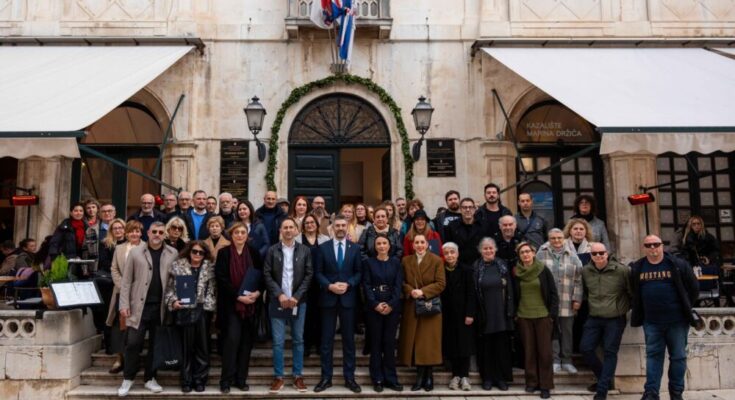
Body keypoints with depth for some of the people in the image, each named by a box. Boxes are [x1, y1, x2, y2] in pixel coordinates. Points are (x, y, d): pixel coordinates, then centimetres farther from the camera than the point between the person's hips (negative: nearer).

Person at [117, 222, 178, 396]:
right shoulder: (135, 252, 3)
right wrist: (124, 304, -4)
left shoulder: (173, 254, 3)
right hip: (139, 306, -1)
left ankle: (150, 378, 22)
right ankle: (128, 379, 17)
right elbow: (126, 281, 2)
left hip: (161, 307, 1)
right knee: (133, 343, 0)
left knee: (156, 344, 9)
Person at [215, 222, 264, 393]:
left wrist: (258, 292, -11)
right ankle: (226, 379, 4)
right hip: (231, 304, -3)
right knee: (232, 339, -9)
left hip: (250, 304, 3)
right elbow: (221, 278, -8)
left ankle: (241, 379, 15)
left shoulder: (253, 252, 6)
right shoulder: (224, 253, -2)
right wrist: (238, 296, -15)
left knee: (246, 341, 5)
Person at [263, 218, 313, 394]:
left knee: (298, 340, 7)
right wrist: (280, 295, -12)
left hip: (298, 302, 1)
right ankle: (278, 377, 13)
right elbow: (267, 275, -2)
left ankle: (298, 376, 18)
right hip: (277, 302, 0)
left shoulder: (305, 250, 3)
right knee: (278, 341, 2)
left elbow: (309, 275, -1)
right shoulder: (272, 250, 2)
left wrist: (296, 297, -10)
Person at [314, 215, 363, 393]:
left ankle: (349, 378, 16)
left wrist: (347, 284, -13)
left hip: (348, 298, 0)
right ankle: (326, 377, 15)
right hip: (328, 298, 0)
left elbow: (359, 272, 3)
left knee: (348, 339, 7)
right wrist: (329, 286, -14)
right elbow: (318, 273, 1)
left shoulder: (355, 248, 4)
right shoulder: (323, 247, 3)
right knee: (326, 339, 5)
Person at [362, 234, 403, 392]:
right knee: (375, 343, 3)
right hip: (373, 307, -1)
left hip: (392, 306, 1)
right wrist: (375, 304, -14)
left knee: (390, 342, 3)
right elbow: (366, 285, -3)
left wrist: (391, 304, -11)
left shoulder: (396, 262, 8)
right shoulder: (368, 262, 4)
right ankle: (377, 379, 11)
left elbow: (398, 285, 1)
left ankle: (390, 379, 11)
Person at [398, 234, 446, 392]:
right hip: (411, 307, 3)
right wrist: (411, 291, -14)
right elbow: (402, 282, 5)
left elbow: (441, 283, -8)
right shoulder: (405, 261, 8)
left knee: (429, 342, 0)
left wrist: (423, 292, -18)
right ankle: (420, 377, 13)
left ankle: (428, 377, 13)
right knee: (414, 342, 3)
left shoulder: (436, 260, -2)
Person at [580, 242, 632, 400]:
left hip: (615, 319, -4)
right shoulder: (586, 271, 1)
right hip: (594, 318, 5)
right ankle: (605, 379, 23)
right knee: (585, 348, 1)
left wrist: (628, 308, 2)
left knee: (610, 352, -1)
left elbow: (632, 292, -4)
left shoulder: (622, 270, -13)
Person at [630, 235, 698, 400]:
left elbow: (694, 289, 3)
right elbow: (634, 293, 15)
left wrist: (684, 308, 3)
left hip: (677, 320, -1)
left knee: (678, 356, 8)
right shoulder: (636, 268, 3)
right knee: (653, 356, 5)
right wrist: (640, 313, 10)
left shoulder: (679, 265, -4)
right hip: (651, 321, 2)